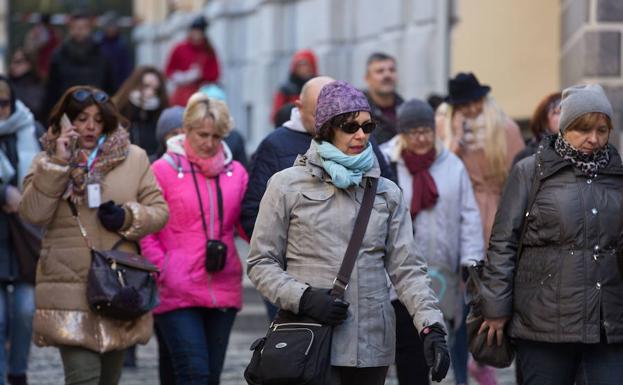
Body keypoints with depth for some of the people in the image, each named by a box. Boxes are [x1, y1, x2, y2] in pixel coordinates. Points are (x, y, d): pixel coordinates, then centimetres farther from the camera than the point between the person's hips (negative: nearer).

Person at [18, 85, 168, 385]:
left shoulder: (134, 158, 8)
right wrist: (58, 164, -15)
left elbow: (159, 211, 9)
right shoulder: (47, 162, 5)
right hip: (69, 291, -3)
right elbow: (33, 213, -9)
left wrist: (128, 217, -10)